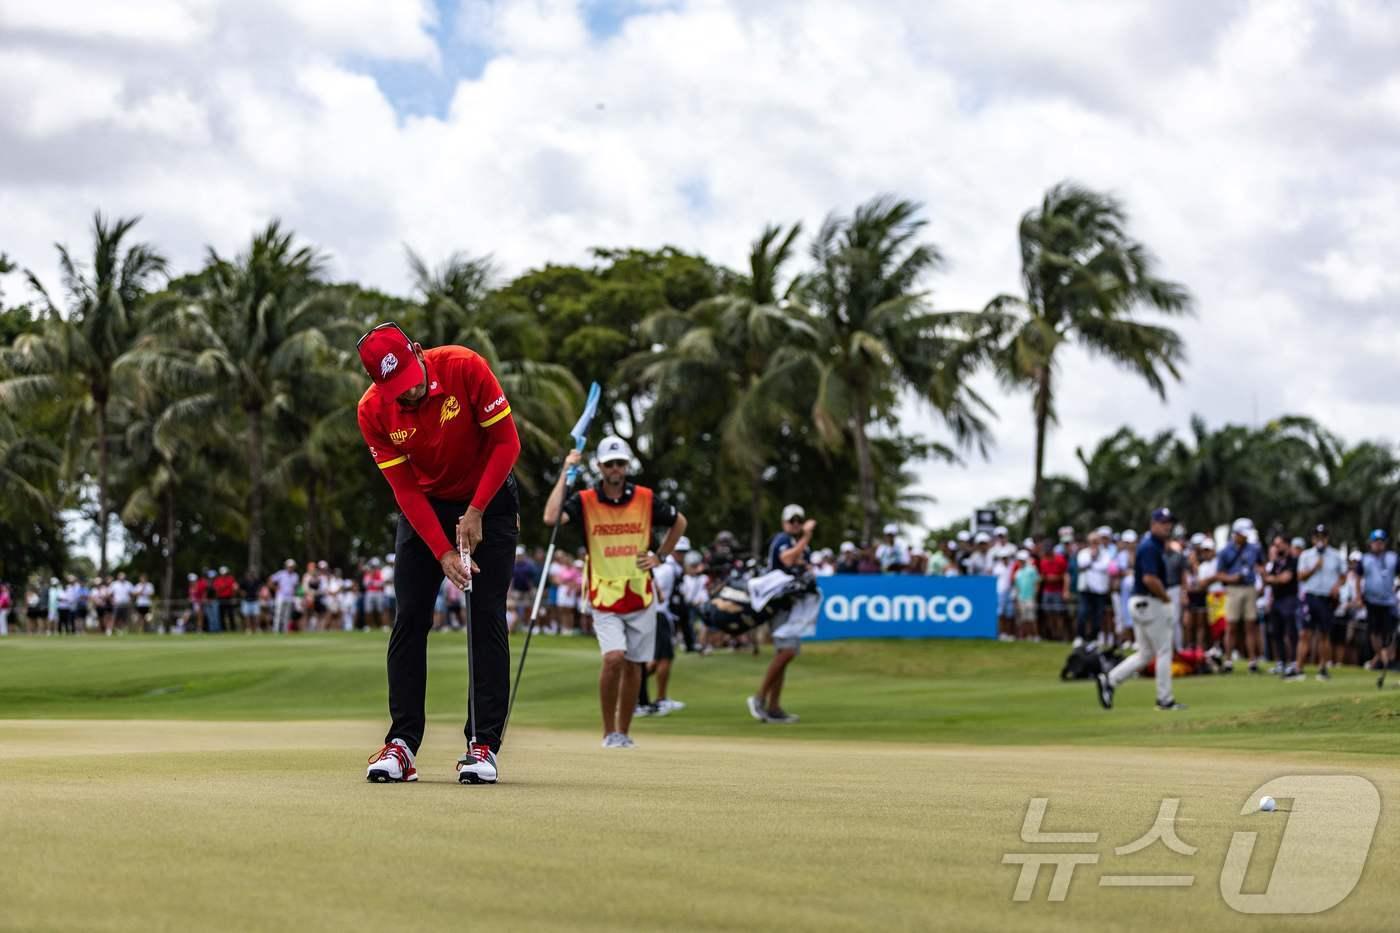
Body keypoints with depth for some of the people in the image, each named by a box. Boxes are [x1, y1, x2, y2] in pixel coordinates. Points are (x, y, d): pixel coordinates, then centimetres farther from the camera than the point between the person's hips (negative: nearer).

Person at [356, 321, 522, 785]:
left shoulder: (465, 368, -25)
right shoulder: (373, 411, -19)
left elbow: (506, 442, -17)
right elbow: (404, 487, -16)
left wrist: (476, 513, -20)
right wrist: (442, 552, -24)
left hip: (488, 500, -2)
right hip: (424, 505, 2)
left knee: (488, 620, -8)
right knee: (409, 619, -5)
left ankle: (484, 745, -9)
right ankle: (402, 743, -3)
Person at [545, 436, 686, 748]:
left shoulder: (646, 499, -1)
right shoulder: (584, 501, -7)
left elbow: (679, 523, 17)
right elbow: (551, 517, -26)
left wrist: (659, 557, 6)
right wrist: (565, 473, -21)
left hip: (640, 597, 3)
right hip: (604, 599, -3)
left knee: (633, 665, 8)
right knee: (613, 658, -19)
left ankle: (624, 732, 21)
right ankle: (609, 731, -5)